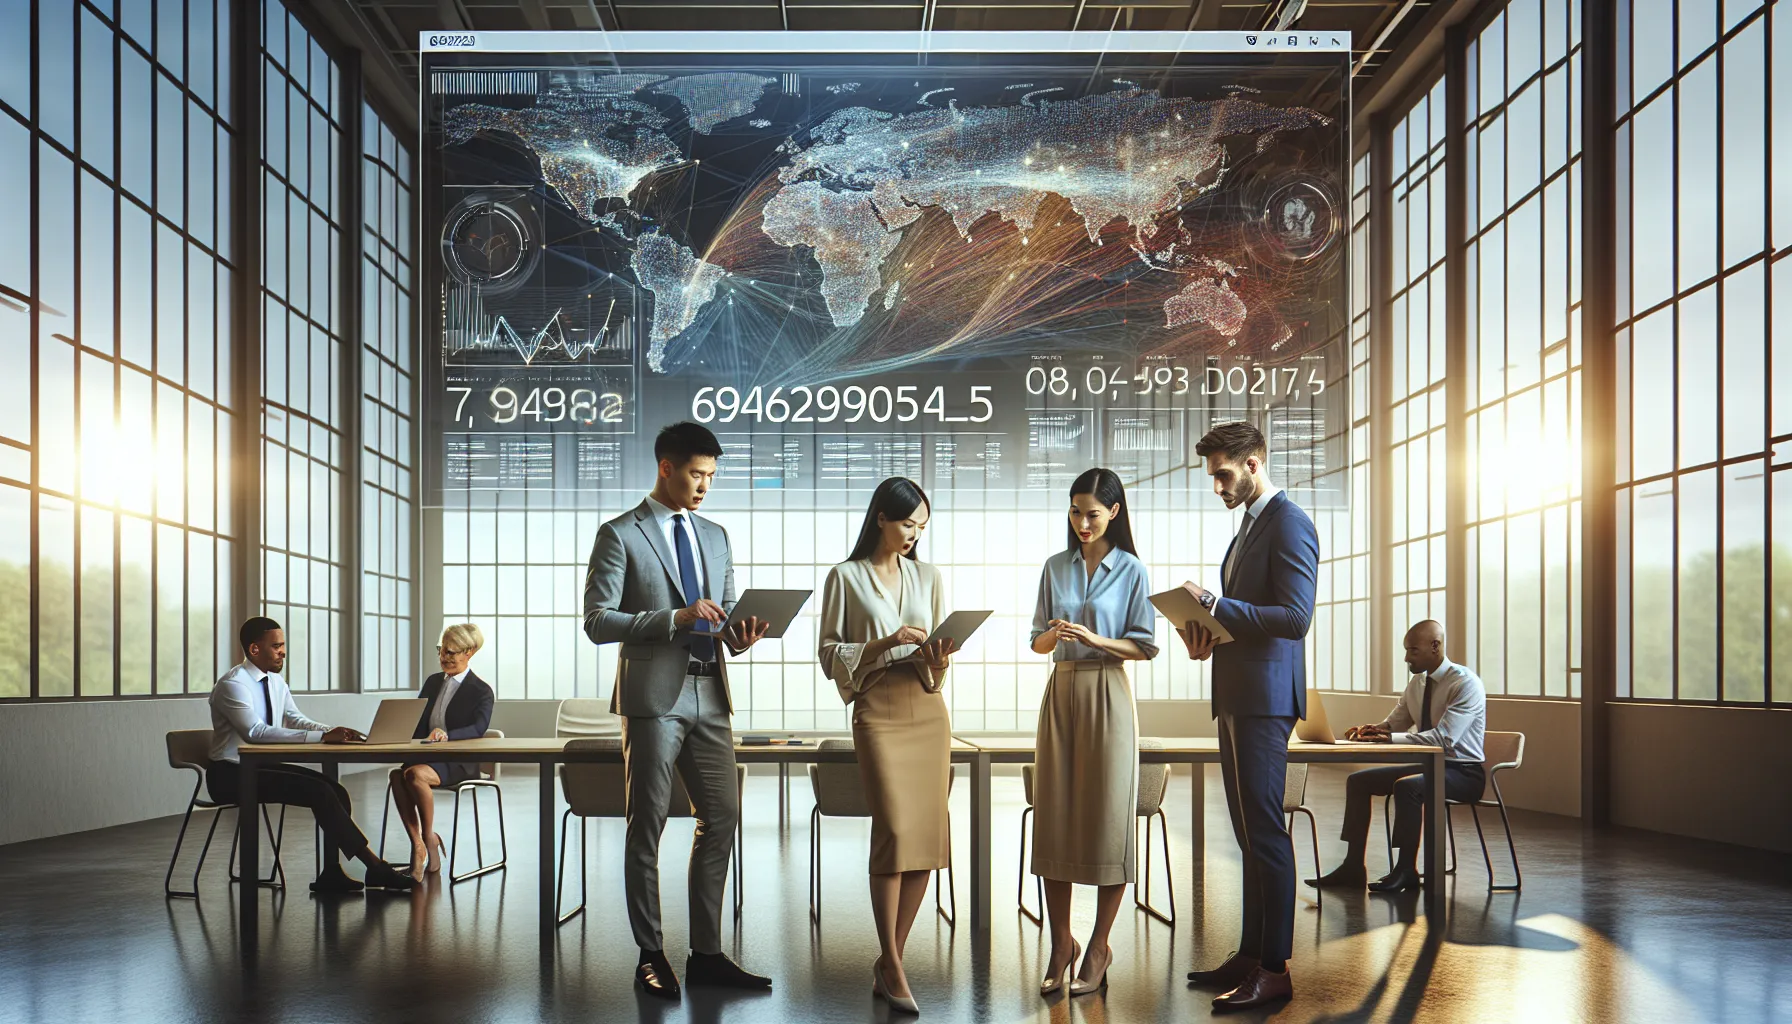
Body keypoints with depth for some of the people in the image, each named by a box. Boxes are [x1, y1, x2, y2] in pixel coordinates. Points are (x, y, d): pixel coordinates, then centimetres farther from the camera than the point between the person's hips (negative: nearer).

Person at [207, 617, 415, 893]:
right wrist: (322, 737, -36)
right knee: (320, 792, -22)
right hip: (230, 775, -8)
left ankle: (331, 874, -9)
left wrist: (333, 732, -18)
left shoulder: (276, 681, 10)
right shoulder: (232, 684, -18)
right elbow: (255, 732, -31)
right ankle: (374, 868, -18)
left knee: (335, 790, -11)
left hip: (262, 766, 8)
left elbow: (295, 720, 5)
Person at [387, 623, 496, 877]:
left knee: (415, 775, -33)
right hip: (426, 755, 6)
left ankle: (429, 839, -13)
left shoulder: (481, 691, -1)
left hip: (459, 762, -5)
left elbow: (478, 727, -18)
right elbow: (416, 721, 16)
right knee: (397, 775, -28)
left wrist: (447, 735, -36)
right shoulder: (432, 682, 19)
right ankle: (417, 846, -24)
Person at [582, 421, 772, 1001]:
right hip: (654, 696, -6)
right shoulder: (620, 535, -3)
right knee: (647, 827, 1)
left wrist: (739, 636, -3)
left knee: (721, 818, 4)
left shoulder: (715, 537, 17)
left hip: (710, 696, 6)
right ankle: (650, 957, 10)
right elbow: (598, 622, -9)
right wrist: (676, 617, -18)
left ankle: (706, 953, 13)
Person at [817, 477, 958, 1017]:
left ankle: (890, 961, 10)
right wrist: (885, 644, -14)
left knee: (928, 835, 0)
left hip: (928, 710, 5)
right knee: (895, 829, -15)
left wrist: (936, 659, -6)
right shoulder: (846, 577, 2)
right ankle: (891, 965, -5)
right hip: (879, 713, -4)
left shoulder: (927, 576, 13)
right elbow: (830, 655, 0)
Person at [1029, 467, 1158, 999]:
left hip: (1107, 696, -4)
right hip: (1061, 692, 4)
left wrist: (1095, 639, -17)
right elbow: (1039, 641, 12)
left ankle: (1099, 946, 8)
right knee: (1054, 815, 3)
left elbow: (1145, 646, -3)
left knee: (1107, 815, -2)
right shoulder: (1056, 567, 10)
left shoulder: (1131, 570, 0)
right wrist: (1054, 634, -10)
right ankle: (1061, 941, 13)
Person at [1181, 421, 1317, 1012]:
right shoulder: (1250, 525, 20)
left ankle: (1274, 970, -2)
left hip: (1264, 700, -10)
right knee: (1250, 832, 13)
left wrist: (1213, 604, -18)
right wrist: (1208, 635, 7)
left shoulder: (1288, 523, -11)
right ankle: (1251, 955, 20)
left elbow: (1295, 617, -20)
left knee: (1265, 832, -7)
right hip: (1237, 697, 10)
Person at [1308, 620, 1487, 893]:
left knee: (1406, 786, -35)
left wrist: (1389, 737, -33)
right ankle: (1353, 867, -1)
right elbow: (1394, 724, 14)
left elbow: (1444, 738, -29)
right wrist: (1369, 730, -10)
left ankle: (1406, 871, -24)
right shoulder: (1417, 682, 7)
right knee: (1358, 780, -1)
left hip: (1464, 771, -9)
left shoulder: (1466, 683, -18)